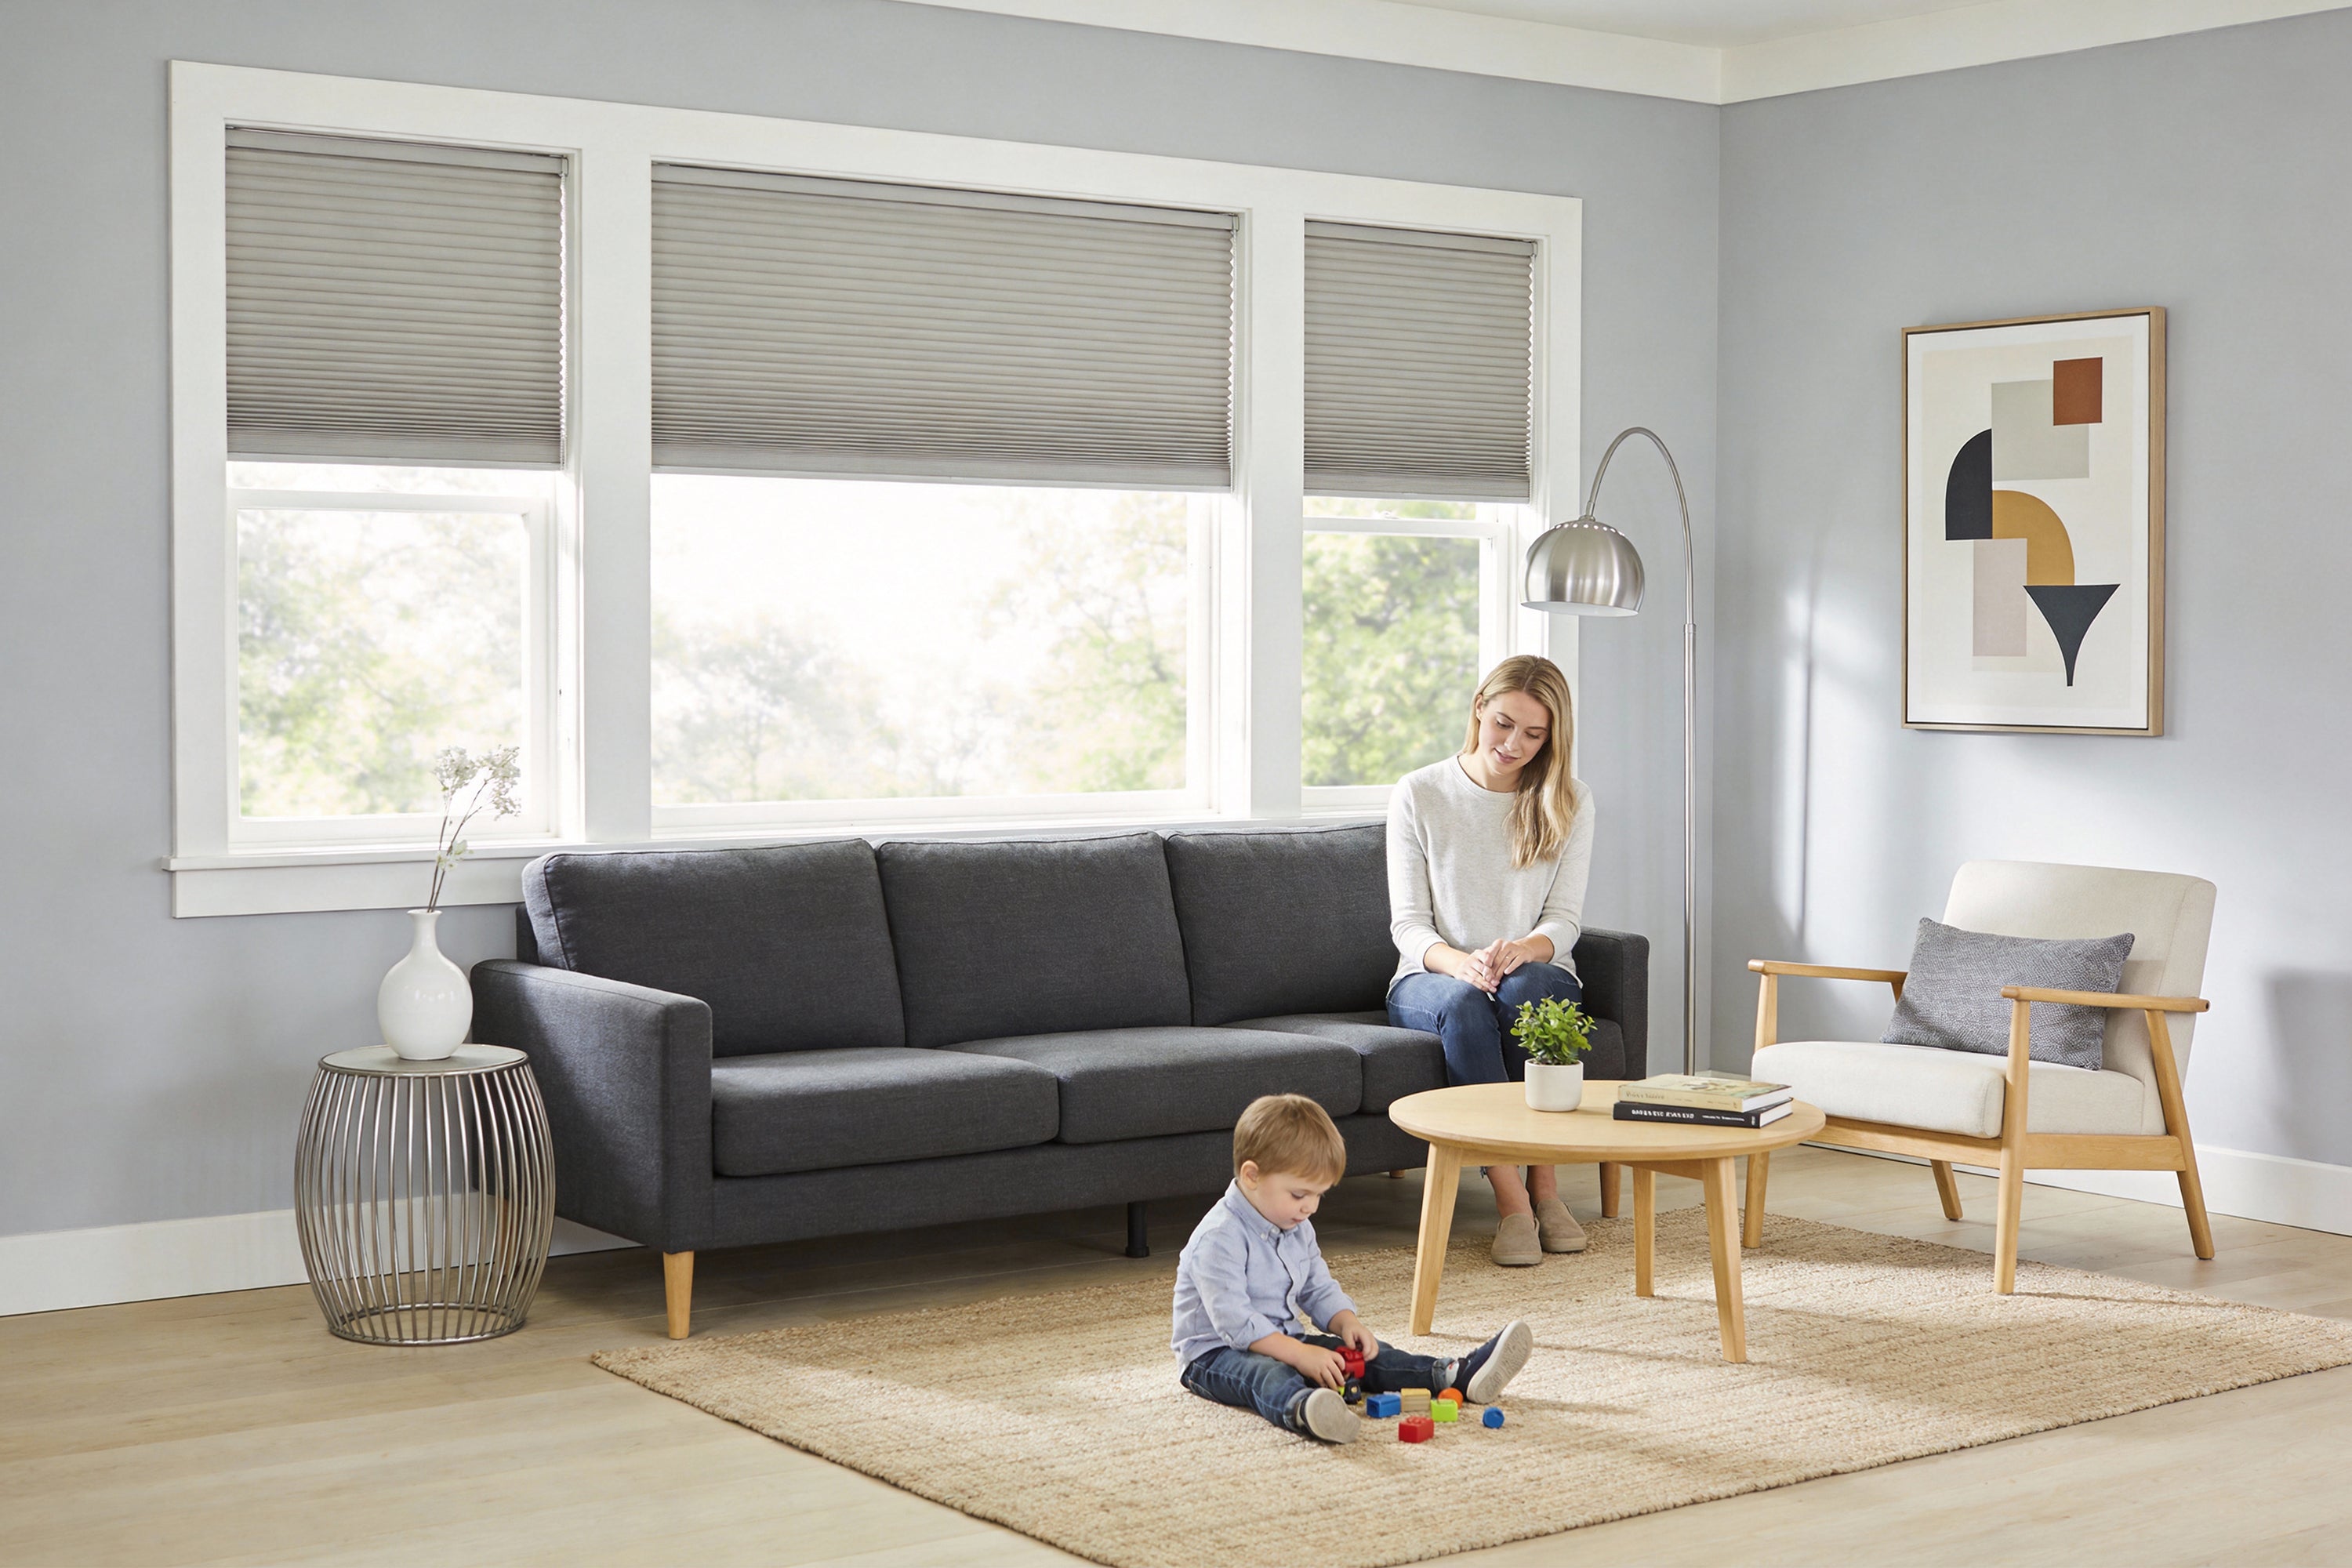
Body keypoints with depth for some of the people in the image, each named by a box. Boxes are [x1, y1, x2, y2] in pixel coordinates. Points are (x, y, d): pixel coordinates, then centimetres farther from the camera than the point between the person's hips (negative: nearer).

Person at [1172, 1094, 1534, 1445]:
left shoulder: (1297, 1229, 9)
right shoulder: (1219, 1238, -22)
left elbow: (1319, 1291, 17)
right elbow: (1233, 1320, -28)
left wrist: (1347, 1323, -5)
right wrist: (1299, 1354, -33)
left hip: (1284, 1340, 9)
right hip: (1214, 1353, -9)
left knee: (1365, 1353, -6)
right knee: (1268, 1374, -41)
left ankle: (1460, 1374, -15)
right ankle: (1302, 1411, -74)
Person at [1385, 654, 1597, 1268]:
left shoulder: (1569, 803, 4)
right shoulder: (1419, 795, -1)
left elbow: (1563, 922, -2)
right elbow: (1408, 924, -4)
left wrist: (1520, 950, -27)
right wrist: (1458, 962, -27)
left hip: (1538, 976, 1)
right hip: (1435, 976, -1)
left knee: (1528, 987, -36)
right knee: (1464, 1004, -37)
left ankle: (1545, 1187, -31)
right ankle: (1511, 1200, -39)